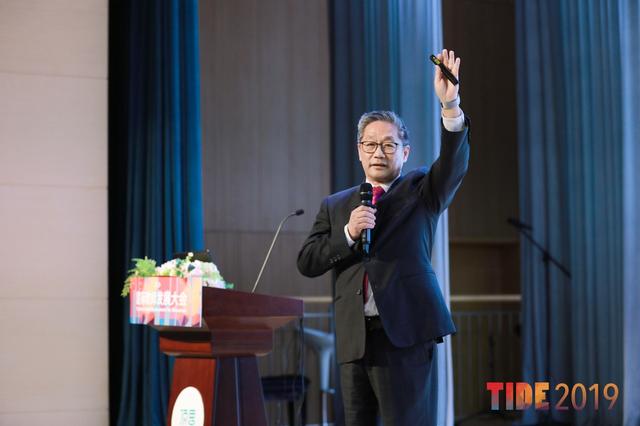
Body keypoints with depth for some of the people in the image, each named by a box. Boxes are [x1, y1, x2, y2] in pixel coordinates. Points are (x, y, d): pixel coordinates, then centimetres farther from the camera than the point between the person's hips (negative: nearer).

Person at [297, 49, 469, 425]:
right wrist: (348, 233, -10)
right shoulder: (336, 206, 16)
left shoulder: (420, 191, 8)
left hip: (406, 333, -3)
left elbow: (455, 162, -11)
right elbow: (307, 262, 7)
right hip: (354, 338, 4)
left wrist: (450, 104, -27)